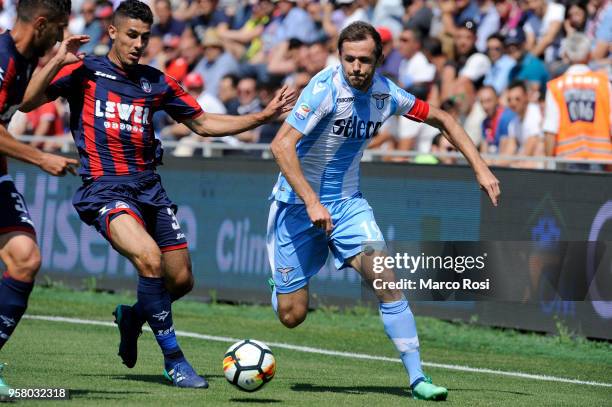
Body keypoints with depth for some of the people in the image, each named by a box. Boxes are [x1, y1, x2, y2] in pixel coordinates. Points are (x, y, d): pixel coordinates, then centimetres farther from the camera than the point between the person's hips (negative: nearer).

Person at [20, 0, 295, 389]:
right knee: (149, 257, -29)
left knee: (181, 280, 3)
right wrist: (58, 60, -20)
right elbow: (28, 101, -9)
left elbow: (204, 123, 20)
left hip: (149, 187, 6)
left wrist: (263, 116, 13)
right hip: (104, 188, -6)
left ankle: (132, 316, 37)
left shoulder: (157, 83, 13)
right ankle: (173, 358, -17)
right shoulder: (85, 72, 0)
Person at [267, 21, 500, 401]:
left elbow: (440, 118, 10)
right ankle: (280, 282, 37)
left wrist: (480, 168, 3)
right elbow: (281, 145, -28)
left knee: (387, 281, -16)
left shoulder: (386, 93, -6)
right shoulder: (326, 88, -22)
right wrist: (312, 202, -35)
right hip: (299, 203, -4)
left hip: (348, 202, 4)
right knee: (292, 315, -1)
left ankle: (417, 377, -11)